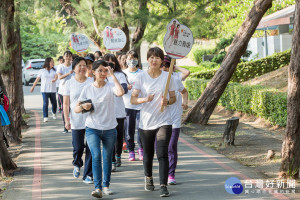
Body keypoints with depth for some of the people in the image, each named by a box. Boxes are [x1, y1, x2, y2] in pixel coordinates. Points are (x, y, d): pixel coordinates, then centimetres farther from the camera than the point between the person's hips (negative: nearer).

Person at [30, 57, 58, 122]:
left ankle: (54, 113, 35)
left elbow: (56, 76, -10)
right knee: (45, 103, -10)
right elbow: (37, 79, 12)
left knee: (54, 103, 6)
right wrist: (33, 87, 15)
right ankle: (45, 117, -5)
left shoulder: (54, 70, 8)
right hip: (44, 90, -2)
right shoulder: (41, 71, 5)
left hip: (53, 90, 2)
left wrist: (54, 79, -34)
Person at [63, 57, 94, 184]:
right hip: (76, 121, -1)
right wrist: (67, 120, -5)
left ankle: (88, 174, 8)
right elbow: (66, 104, 3)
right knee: (78, 147, 2)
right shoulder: (69, 83, 4)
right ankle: (77, 165, 34)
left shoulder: (92, 81, 5)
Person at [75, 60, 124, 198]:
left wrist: (112, 75, -20)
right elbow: (76, 109, 5)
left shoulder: (110, 87, -2)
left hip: (109, 129, 1)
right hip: (92, 128, -1)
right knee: (96, 156, -16)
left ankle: (106, 185, 27)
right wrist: (83, 107, -18)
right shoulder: (87, 89, 2)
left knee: (107, 157, 11)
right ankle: (98, 188, -18)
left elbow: (120, 92, -27)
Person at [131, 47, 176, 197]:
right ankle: (148, 178, 39)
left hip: (164, 121, -1)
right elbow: (133, 99, -3)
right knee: (148, 155, 13)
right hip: (146, 122, 1)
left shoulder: (167, 77, 1)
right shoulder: (141, 77, 0)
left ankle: (163, 186, -12)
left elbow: (173, 98, 8)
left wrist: (167, 102, -14)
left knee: (162, 154, -14)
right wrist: (144, 99, -23)